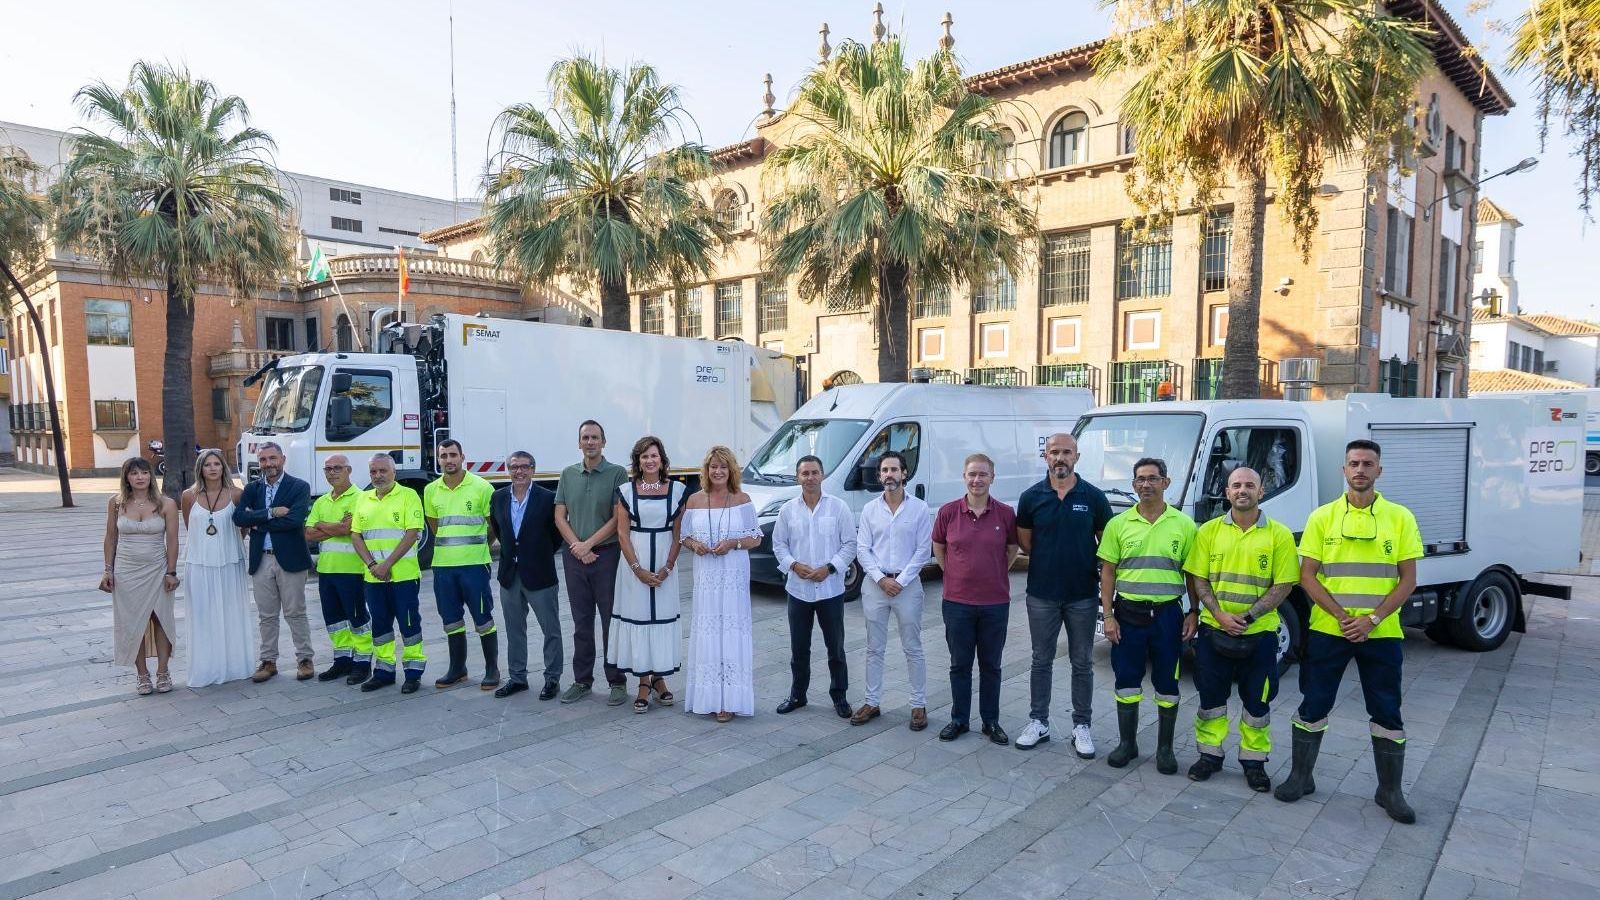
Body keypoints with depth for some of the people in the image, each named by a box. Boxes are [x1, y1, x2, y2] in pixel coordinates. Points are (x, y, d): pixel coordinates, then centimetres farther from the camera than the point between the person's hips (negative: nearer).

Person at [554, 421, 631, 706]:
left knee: (611, 620, 1)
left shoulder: (617, 473, -3)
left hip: (607, 554, -4)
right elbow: (560, 516, 7)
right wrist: (577, 548, -6)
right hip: (574, 556, 4)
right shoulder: (568, 474, 10)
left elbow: (619, 518, -8)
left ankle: (617, 682, 10)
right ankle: (582, 681, 20)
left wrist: (588, 544, -11)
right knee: (581, 621, 11)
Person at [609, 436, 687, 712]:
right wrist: (638, 570, -9)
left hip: (665, 565, 1)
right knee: (638, 617, 1)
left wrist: (667, 568, -7)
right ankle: (644, 683, 10)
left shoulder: (677, 490, 2)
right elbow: (622, 534, -2)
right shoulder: (626, 491, 1)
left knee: (663, 617, 5)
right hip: (634, 562, -1)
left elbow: (678, 534, 2)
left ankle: (659, 678, 20)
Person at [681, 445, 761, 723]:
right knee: (706, 634, 4)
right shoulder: (694, 501, 6)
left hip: (734, 577, -2)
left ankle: (729, 700, 3)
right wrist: (694, 544, -9)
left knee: (731, 633, -3)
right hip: (706, 577, 2)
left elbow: (756, 539, 2)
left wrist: (733, 543, -14)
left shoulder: (742, 500, 0)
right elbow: (684, 536, 12)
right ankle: (707, 697, 13)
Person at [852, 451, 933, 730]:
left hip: (907, 584, -2)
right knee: (874, 648, 10)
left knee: (913, 649, 5)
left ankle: (919, 705, 14)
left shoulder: (919, 508, -2)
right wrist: (881, 579, -10)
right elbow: (862, 550, 2)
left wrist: (900, 581, -11)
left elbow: (923, 551, -5)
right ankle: (872, 702, 19)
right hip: (875, 584, 2)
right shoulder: (870, 509, 4)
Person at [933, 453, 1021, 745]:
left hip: (995, 603, 0)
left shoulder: (1006, 513, -5)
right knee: (960, 664, 11)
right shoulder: (948, 512, -5)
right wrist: (954, 574, 9)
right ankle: (959, 719, 25)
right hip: (957, 602, 0)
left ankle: (991, 721, 25)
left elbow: (1013, 548, 10)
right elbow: (938, 547, 11)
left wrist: (996, 573, 7)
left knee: (991, 665, 12)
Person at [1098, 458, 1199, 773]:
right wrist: (1108, 615, -3)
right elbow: (1107, 572, 2)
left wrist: (1194, 613, -1)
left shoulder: (1183, 525, 0)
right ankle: (1127, 743, 23)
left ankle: (1165, 747, 22)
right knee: (1126, 681, 8)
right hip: (1128, 613, 1)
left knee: (1167, 685, 8)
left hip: (1167, 614, 0)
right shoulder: (1118, 524, 1)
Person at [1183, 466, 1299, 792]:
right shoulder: (1209, 531, 2)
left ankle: (1254, 761, 25)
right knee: (1211, 697, 10)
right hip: (1214, 629, 1)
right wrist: (1220, 614, -13)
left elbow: (1284, 585, -6)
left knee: (1257, 701, 10)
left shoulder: (1279, 534, -3)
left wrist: (1247, 616, -15)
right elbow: (1198, 579, 1)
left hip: (1259, 632, -1)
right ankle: (1210, 755, 24)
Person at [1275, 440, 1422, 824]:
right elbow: (1307, 577, -1)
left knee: (1387, 714, 8)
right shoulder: (1322, 517, 0)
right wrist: (1341, 616, -13)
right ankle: (1301, 776, 22)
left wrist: (1372, 619, -13)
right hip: (1327, 630, 0)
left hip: (1382, 633, 0)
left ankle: (1390, 790, 24)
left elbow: (1408, 580, -2)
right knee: (1313, 707, 7)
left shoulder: (1400, 518, 1)